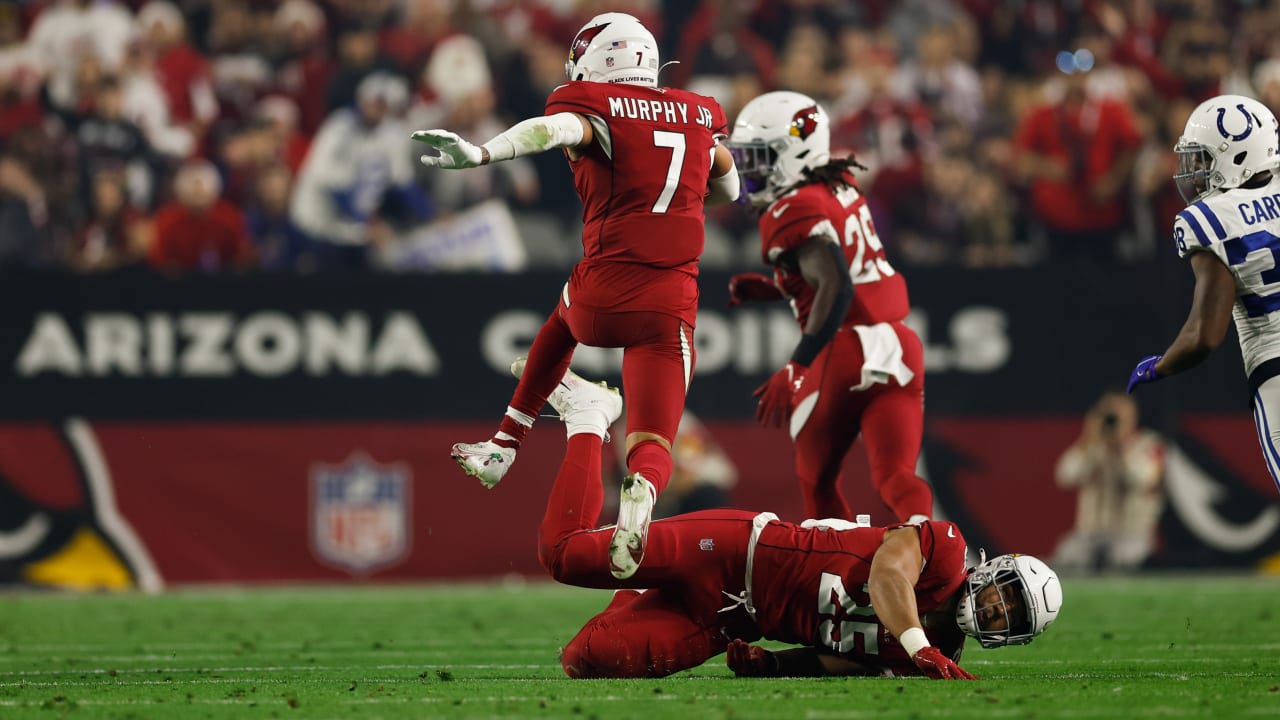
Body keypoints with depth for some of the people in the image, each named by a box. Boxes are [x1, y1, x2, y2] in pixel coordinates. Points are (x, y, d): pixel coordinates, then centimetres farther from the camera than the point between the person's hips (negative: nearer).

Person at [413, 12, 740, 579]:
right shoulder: (697, 118, 14)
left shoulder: (597, 113, -1)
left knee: (563, 321, 36)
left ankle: (504, 446, 36)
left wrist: (478, 155, -38)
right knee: (652, 445, 3)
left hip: (602, 299, -1)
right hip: (669, 312, 1)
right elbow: (728, 189, 32)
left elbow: (554, 129, -25)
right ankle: (641, 489, -34)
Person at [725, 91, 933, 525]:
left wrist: (793, 371, -26)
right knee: (894, 478, -3)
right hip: (900, 346, 7)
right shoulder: (839, 190, 15)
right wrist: (768, 288, 20)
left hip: (845, 354, -7)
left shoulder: (792, 213, -11)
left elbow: (836, 289, -24)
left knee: (816, 479, 15)